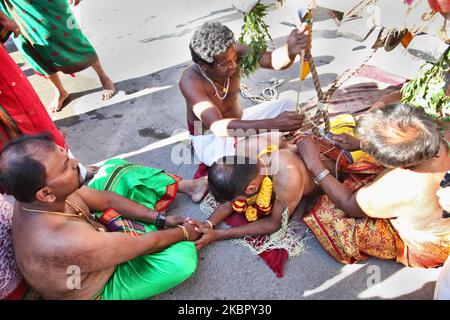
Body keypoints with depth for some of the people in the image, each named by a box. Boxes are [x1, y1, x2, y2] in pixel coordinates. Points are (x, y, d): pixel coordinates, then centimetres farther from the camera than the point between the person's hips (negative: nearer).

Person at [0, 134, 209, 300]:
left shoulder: (36, 198, -20)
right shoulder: (65, 242, -44)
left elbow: (108, 199, -10)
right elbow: (144, 244, -30)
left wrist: (160, 218, -10)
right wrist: (183, 232, -13)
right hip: (100, 288, -7)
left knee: (116, 168, 1)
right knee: (182, 258, -27)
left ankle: (184, 186, 8)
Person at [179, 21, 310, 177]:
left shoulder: (231, 52, -20)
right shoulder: (190, 81, -32)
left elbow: (274, 61, -31)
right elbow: (217, 126, -42)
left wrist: (290, 49, -57)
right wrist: (272, 124, -50)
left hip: (239, 120, 6)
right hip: (211, 138, -6)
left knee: (290, 106, -5)